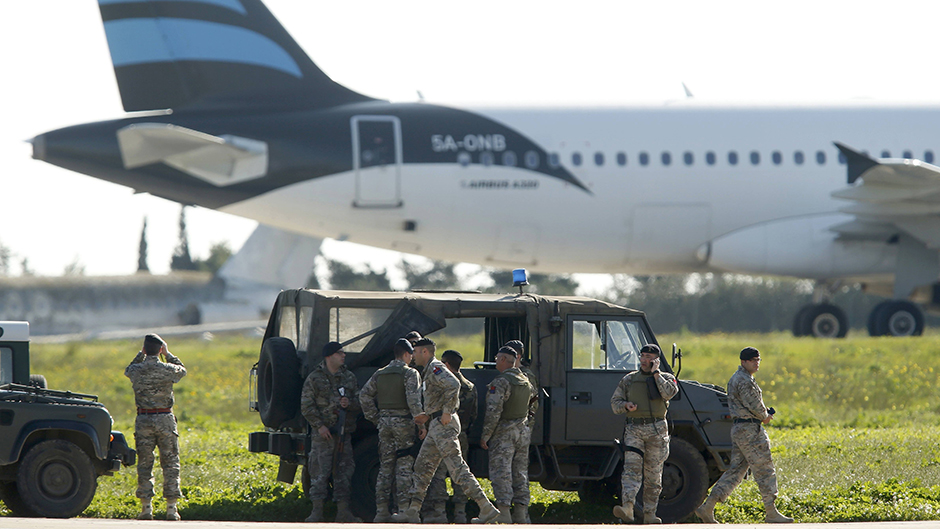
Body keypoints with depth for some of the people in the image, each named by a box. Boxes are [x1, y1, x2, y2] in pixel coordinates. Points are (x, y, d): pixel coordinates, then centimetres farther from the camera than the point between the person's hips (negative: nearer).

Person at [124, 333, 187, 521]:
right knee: (170, 463, 4)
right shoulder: (168, 369, -7)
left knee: (144, 464, 8)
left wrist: (141, 354, 20)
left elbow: (128, 370, 22)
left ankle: (146, 507, 5)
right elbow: (182, 371, 16)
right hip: (165, 419, -1)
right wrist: (168, 354, 19)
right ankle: (171, 508, 0)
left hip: (143, 421, 1)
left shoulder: (136, 370, -4)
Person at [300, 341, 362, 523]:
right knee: (319, 472, -7)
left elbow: (360, 402, 14)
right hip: (323, 433, -4)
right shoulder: (314, 378, -2)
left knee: (344, 472, 6)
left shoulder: (349, 377, 12)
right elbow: (306, 406, -5)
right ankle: (317, 511, -3)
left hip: (343, 433, 4)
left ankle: (343, 512, 10)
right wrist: (319, 425, -14)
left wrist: (350, 403, -8)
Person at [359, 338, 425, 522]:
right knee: (404, 468, -2)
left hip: (384, 423, 5)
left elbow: (364, 395, 8)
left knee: (385, 467, 9)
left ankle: (381, 511, 8)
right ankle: (403, 510, -4)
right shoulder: (410, 374, -7)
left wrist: (375, 418, 12)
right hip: (403, 423, -5)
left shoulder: (379, 374, 11)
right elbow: (413, 400, -19)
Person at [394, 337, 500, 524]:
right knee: (422, 467, 13)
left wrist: (446, 412, -25)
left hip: (443, 425, -11)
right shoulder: (431, 370, 21)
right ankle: (413, 512, 16)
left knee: (458, 469, -13)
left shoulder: (436, 368, -11)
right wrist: (428, 415, 21)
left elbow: (454, 385, -28)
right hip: (437, 426, 11)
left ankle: (487, 509, -16)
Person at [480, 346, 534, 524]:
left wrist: (485, 435, -12)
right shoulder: (526, 382, 11)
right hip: (522, 432, 7)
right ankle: (520, 513, 10)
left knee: (501, 473, -7)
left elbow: (493, 412, -18)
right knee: (520, 473, 10)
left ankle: (503, 513, -13)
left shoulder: (500, 382, -15)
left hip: (503, 434, -7)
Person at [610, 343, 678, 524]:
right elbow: (614, 402, 14)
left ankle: (650, 514, 12)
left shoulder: (665, 378, 9)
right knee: (632, 468, -16)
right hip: (634, 429, 0)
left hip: (656, 429, 0)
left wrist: (656, 373, -7)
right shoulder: (629, 379, 13)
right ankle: (627, 508, -30)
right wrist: (626, 406, -8)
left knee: (653, 474, 5)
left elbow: (669, 393, -14)